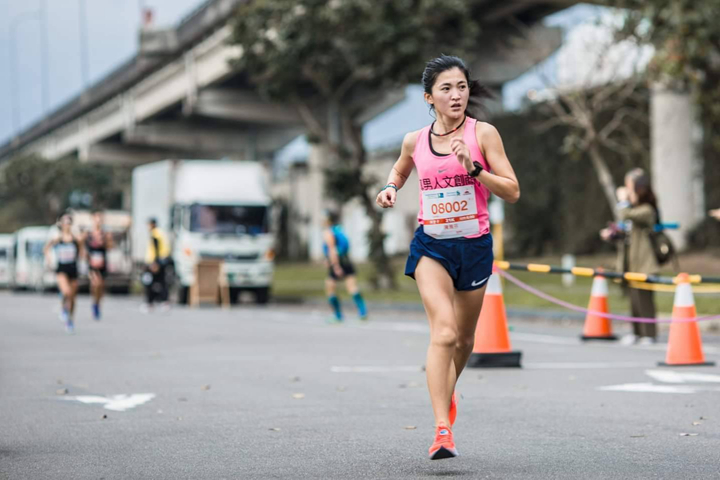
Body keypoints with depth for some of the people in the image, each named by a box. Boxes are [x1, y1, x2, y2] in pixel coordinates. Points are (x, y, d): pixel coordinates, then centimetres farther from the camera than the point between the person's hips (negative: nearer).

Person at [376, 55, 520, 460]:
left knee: (464, 339, 15)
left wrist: (473, 168, -22)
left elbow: (512, 191, -9)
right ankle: (442, 430, -22)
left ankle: (448, 393, 47)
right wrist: (390, 189, 2)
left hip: (475, 245, 1)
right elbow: (399, 171, 24)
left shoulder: (483, 133, -6)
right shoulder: (415, 141, 1)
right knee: (444, 330, -20)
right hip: (431, 244, -1)